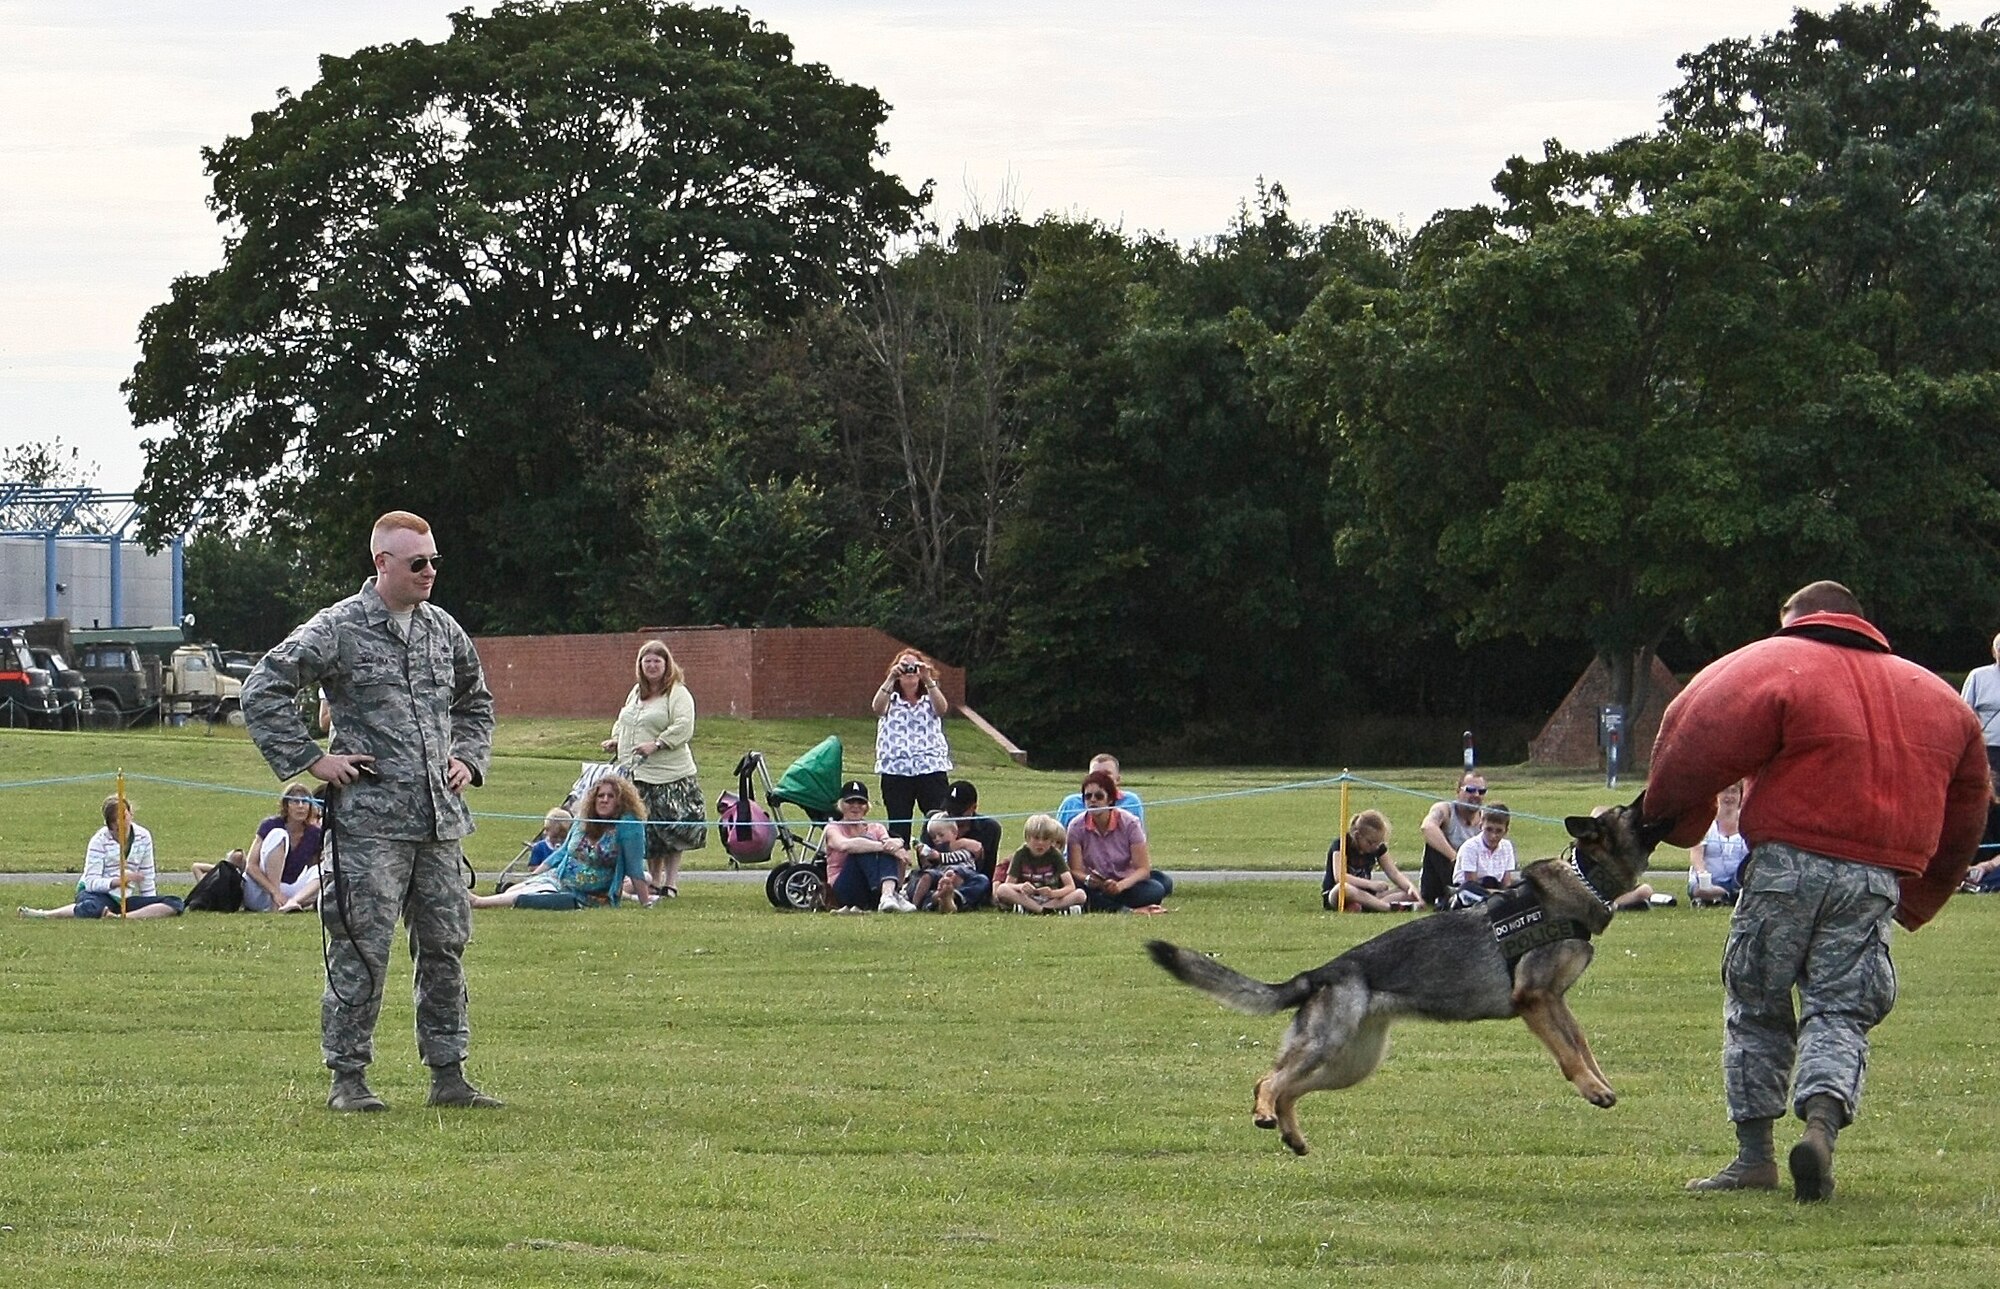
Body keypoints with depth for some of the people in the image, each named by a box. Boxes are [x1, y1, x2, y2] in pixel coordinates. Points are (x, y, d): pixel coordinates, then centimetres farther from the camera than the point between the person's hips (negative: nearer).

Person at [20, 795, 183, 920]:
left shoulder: (143, 837, 4)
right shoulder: (100, 840, -8)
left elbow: (147, 879, 11)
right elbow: (91, 881, -16)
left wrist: (150, 906, 2)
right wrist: (120, 879, -28)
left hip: (125, 898, 5)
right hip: (99, 894, -5)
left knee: (175, 904, -18)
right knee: (91, 909, -45)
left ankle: (122, 917, -35)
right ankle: (43, 914, -22)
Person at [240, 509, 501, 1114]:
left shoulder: (444, 631, 13)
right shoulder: (339, 629, -6)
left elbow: (476, 703, 31)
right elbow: (263, 691, -6)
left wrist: (469, 759, 14)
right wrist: (311, 759, -8)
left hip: (440, 820, 6)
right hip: (369, 819, -6)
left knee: (445, 945, 8)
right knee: (362, 949, -5)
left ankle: (448, 1074, 15)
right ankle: (348, 1077, 2)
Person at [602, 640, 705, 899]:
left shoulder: (678, 694, -5)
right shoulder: (637, 693, 19)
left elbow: (683, 728, -17)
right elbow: (624, 721, 32)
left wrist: (656, 744, -24)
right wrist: (616, 740, 13)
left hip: (669, 775, -7)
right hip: (636, 775, 7)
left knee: (671, 829, -6)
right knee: (648, 831, 7)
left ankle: (670, 882, 0)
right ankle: (654, 880, 16)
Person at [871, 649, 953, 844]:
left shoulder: (930, 699, 12)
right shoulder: (891, 700, 11)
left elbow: (942, 709, -11)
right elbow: (877, 708, -12)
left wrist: (928, 680, -21)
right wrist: (890, 679, -22)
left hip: (932, 767, 0)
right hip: (896, 771, 0)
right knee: (898, 827, -1)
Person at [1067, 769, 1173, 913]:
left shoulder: (1129, 823, -10)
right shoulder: (1076, 826, -7)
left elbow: (1143, 868, -14)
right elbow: (1075, 871, -11)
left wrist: (1120, 885, -32)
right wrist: (1087, 879, -35)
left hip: (1125, 884, 0)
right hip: (1096, 886, 0)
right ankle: (1129, 910, -32)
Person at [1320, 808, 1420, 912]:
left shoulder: (1378, 848, 3)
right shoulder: (1342, 845, -15)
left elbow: (1394, 873, 1)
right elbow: (1339, 876, -29)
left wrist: (1411, 887, -19)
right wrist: (1370, 884, -38)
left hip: (1363, 894, 6)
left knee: (1409, 894, -14)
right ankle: (1392, 907, -46)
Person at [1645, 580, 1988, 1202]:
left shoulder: (1777, 665, 3)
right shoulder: (1935, 696, 20)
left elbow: (1698, 743, -6)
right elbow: (1965, 811, 22)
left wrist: (1670, 818, 9)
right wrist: (1919, 899, 27)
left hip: (1788, 862, -3)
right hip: (1878, 875, 3)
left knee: (1756, 1008, 11)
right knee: (1839, 1014, 5)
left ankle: (1754, 1153, 10)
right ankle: (1823, 1122, -21)